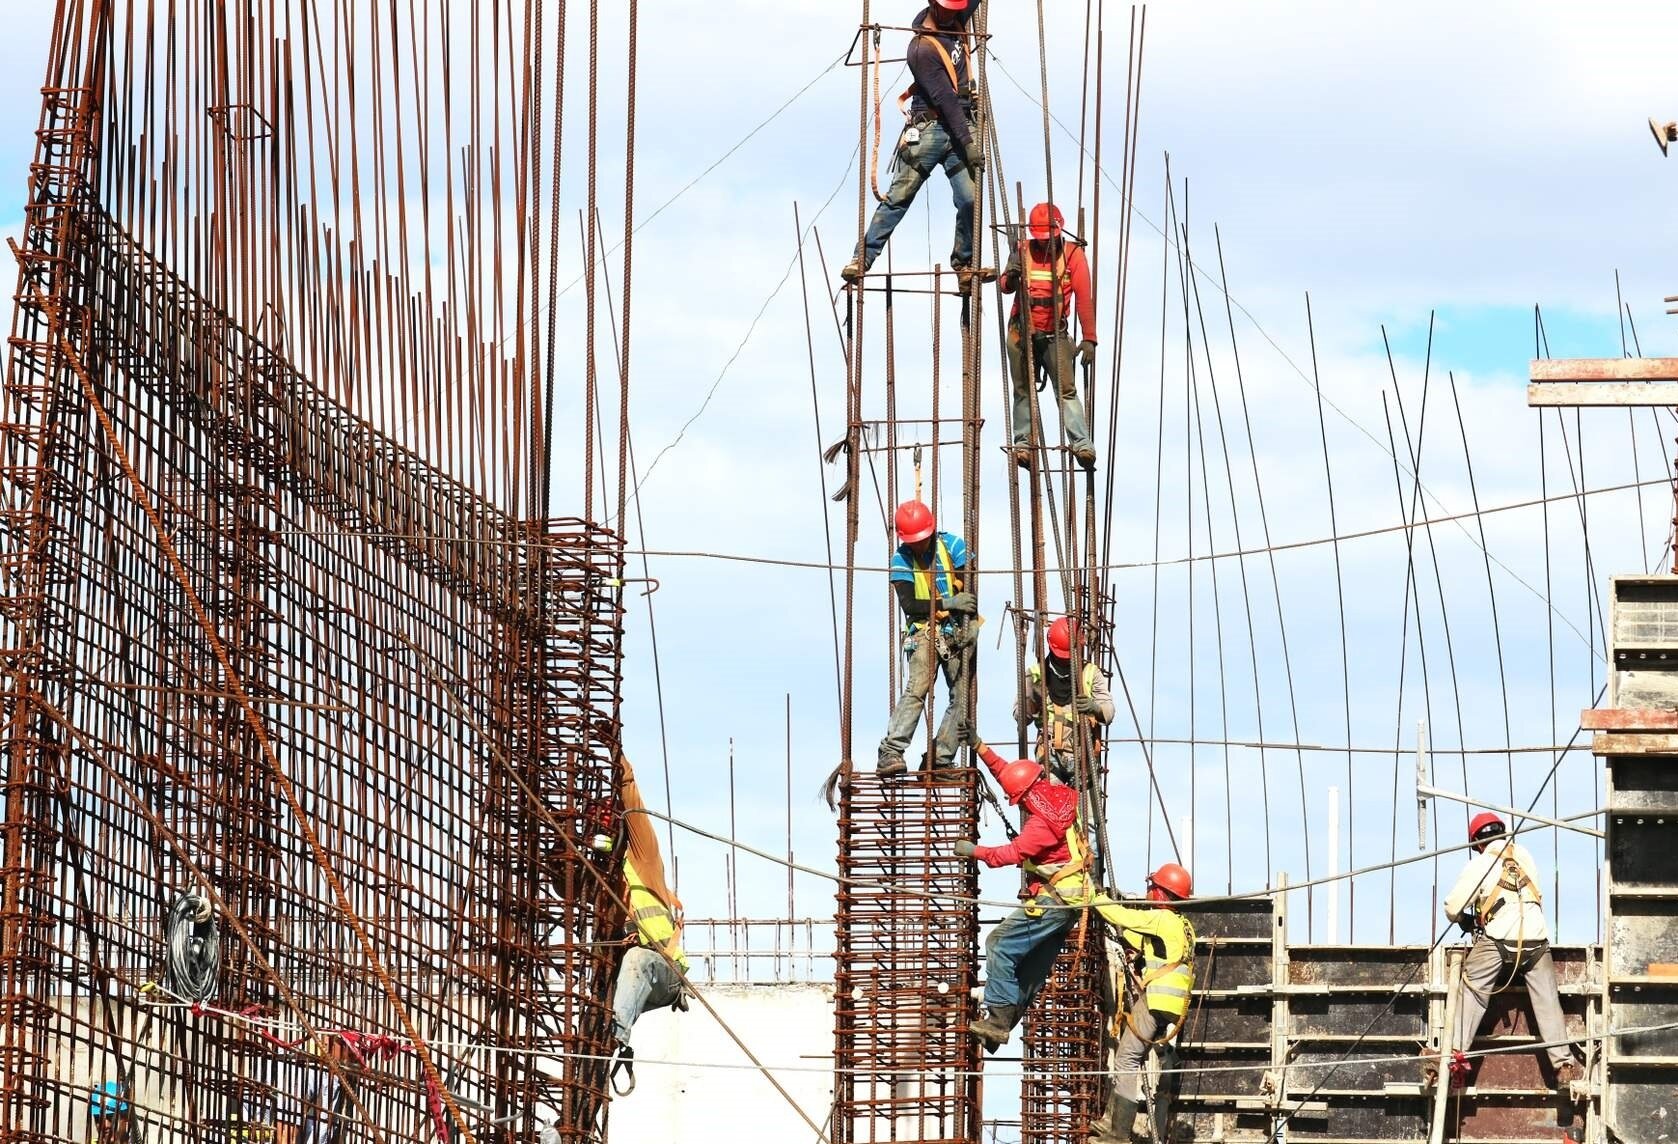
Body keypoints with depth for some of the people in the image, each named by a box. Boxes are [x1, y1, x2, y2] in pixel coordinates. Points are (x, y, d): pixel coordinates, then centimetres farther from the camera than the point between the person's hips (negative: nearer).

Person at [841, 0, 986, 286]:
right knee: (899, 196, -5)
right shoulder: (923, 48, -14)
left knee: (969, 199, -7)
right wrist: (968, 141, -20)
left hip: (961, 126, 5)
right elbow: (945, 99, -18)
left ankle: (963, 263, 5)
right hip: (930, 129, -5)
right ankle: (862, 258, -2)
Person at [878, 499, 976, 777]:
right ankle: (890, 754, -29)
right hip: (925, 632, -3)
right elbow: (908, 604, -11)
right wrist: (947, 603, -20)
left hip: (958, 632, 3)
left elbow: (969, 589, -1)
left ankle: (938, 759, -1)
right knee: (915, 690, -21)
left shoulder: (952, 545, 0)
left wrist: (968, 625, -13)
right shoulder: (901, 560, -2)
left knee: (963, 697, -5)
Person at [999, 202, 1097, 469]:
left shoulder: (1072, 254, -3)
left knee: (1067, 389, -12)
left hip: (1055, 335, -2)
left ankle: (1082, 445, -19)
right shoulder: (1023, 251, 3)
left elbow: (1084, 298, -8)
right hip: (1022, 333, 2)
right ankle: (1023, 444, 6)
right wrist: (1011, 277, -29)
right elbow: (1005, 287, -4)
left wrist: (1089, 339, -15)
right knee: (1024, 391, 4)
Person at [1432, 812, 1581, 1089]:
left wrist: (1465, 921, 26)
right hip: (1536, 938, 3)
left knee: (1471, 993, 5)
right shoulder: (1525, 858, 15)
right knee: (1547, 1001, 7)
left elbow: (1453, 908, 4)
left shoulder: (1480, 863, 4)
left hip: (1497, 941, -3)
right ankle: (1564, 1063, 1)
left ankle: (1454, 1055, -6)